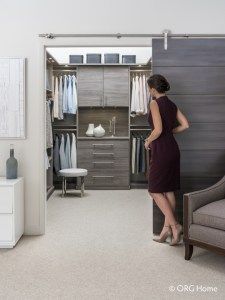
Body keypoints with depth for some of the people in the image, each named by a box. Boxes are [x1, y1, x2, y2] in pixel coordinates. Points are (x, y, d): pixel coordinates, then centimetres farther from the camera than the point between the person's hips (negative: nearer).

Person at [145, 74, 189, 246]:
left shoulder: (155, 103, -11)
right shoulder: (172, 104, 12)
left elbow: (158, 130, -19)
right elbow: (185, 125, 8)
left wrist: (148, 141, -3)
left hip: (161, 150, -8)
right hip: (173, 148, 8)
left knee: (155, 190, 2)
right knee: (168, 190, 11)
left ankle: (174, 225, -3)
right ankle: (167, 229, 17)